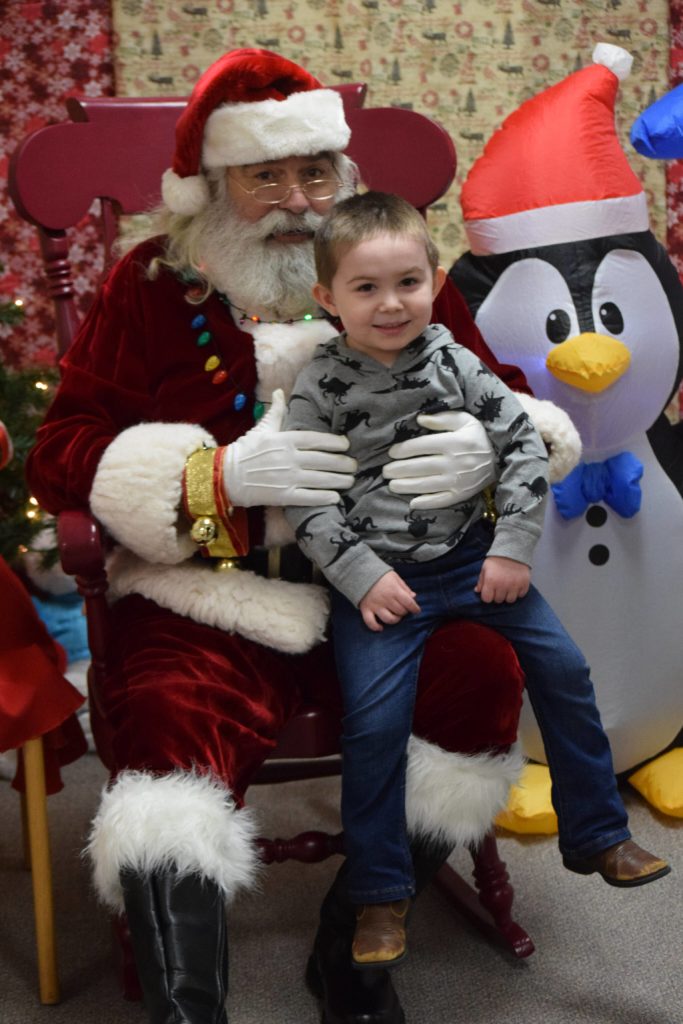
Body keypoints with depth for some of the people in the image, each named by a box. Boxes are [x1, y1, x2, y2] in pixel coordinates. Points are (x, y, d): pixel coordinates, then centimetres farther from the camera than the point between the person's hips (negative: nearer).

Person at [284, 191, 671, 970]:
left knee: (563, 667, 0)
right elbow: (303, 496, -10)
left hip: (471, 556, 4)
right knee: (375, 720, -14)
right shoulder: (320, 387, -8)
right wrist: (362, 576, -16)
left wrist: (513, 549, -5)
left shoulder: (454, 364, -1)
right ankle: (381, 895, 6)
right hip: (377, 576, -3)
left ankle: (598, 835, 19)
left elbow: (525, 446, 1)